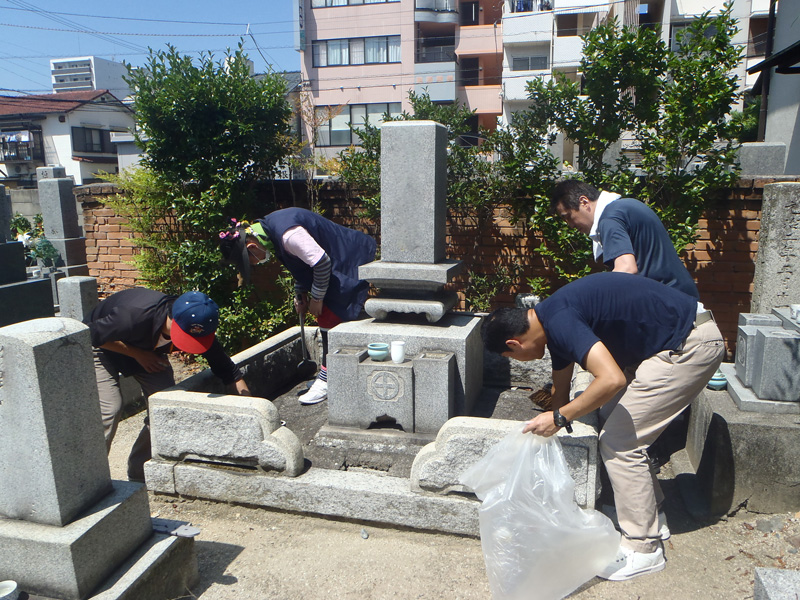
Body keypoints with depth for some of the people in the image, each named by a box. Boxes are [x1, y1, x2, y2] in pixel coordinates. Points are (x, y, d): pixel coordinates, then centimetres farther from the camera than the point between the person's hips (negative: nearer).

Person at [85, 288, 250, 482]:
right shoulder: (135, 315, -43)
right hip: (103, 347, -4)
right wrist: (137, 354, -28)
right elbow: (92, 334, -26)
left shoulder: (199, 329, -28)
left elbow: (228, 370, -20)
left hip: (147, 351, 4)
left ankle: (138, 475, 9)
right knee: (109, 408, -20)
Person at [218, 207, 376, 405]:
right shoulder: (266, 229, 0)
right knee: (326, 319, 14)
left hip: (349, 265, -10)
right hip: (336, 264, 10)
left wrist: (316, 298, -15)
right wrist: (300, 294, 10)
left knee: (329, 318, -9)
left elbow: (321, 262, -27)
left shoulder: (287, 234, -32)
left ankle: (326, 379, 0)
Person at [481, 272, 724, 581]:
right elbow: (561, 387, 22)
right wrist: (548, 428, 32)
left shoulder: (559, 320, -22)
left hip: (690, 345, -10)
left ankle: (643, 548, 8)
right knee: (610, 417, 17)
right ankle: (649, 512, 30)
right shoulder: (552, 317, 9)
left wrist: (558, 417, -20)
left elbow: (612, 379, -31)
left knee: (618, 441, -6)